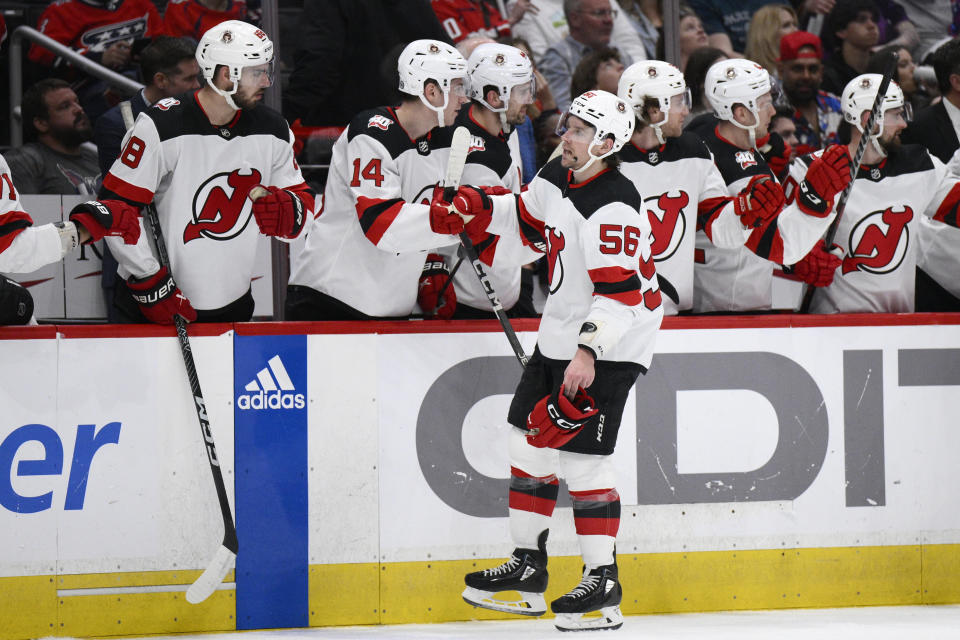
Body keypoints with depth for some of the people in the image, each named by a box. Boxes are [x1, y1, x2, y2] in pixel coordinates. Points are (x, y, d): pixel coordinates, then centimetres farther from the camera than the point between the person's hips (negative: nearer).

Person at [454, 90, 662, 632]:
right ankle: (528, 567, 23)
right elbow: (531, 226, 23)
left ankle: (603, 582, -5)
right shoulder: (555, 179, 4)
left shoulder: (615, 208, -24)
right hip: (561, 335, 10)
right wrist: (484, 209, 7)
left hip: (609, 346, -10)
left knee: (581, 453, -12)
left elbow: (619, 292, -30)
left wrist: (589, 351, -37)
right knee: (530, 438, 12)